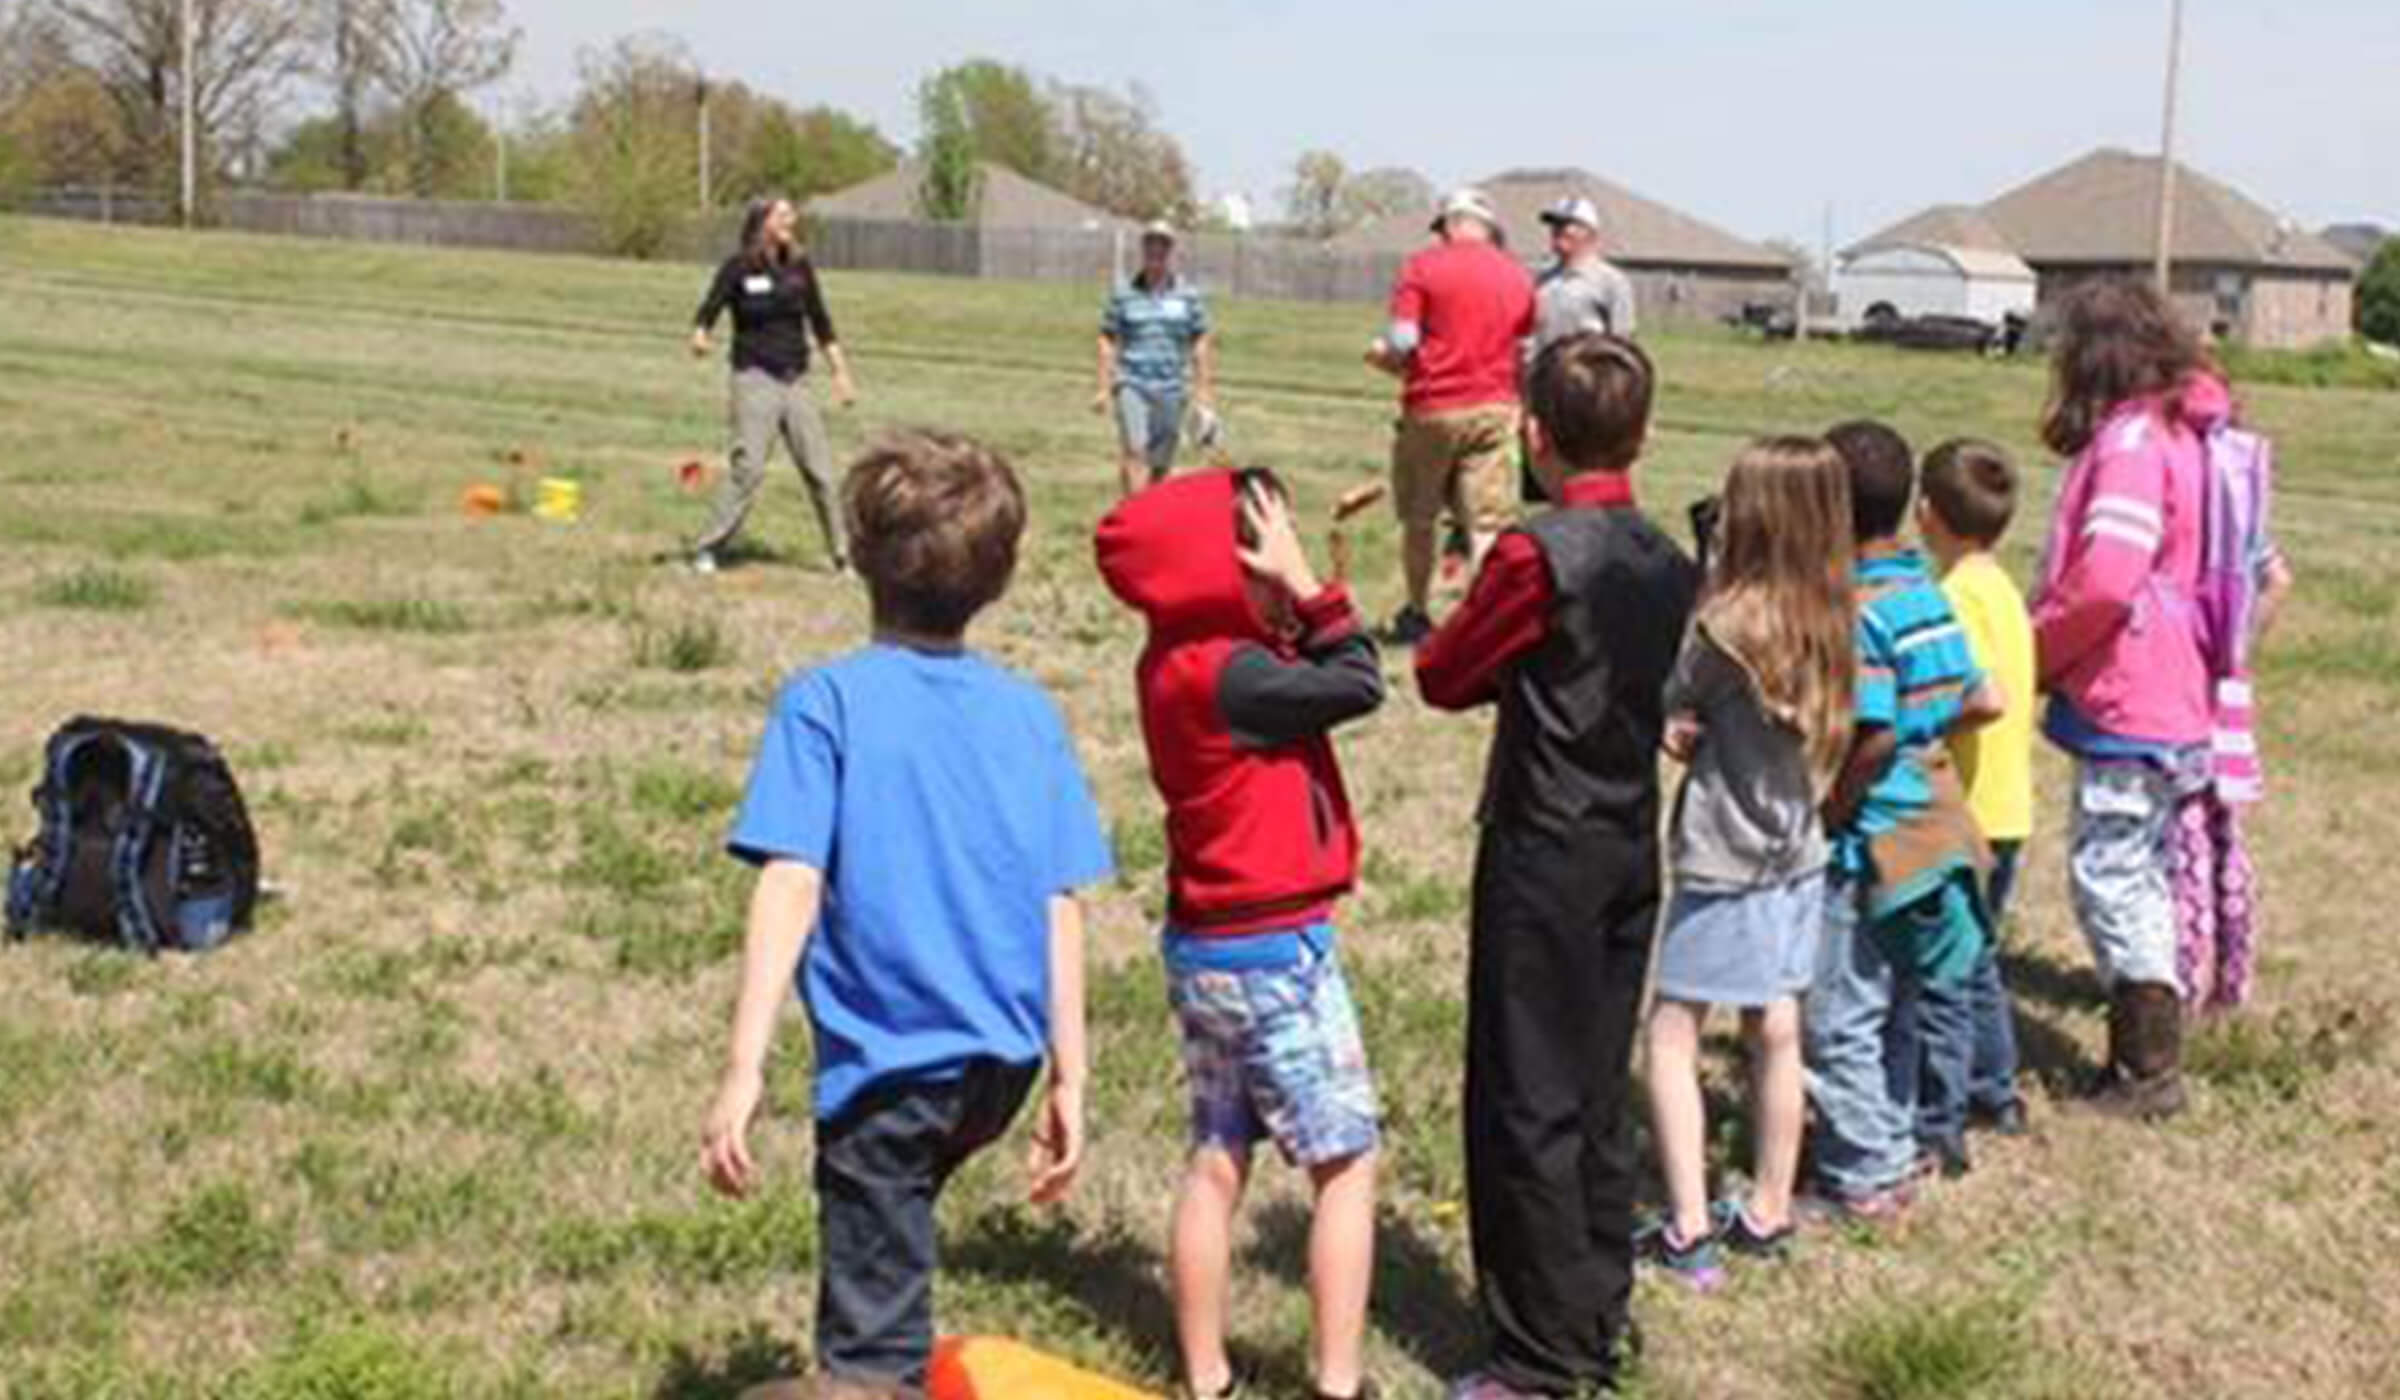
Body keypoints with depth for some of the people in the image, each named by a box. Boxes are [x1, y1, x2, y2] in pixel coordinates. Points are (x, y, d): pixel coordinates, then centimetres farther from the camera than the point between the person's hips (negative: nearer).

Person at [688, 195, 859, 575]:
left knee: (819, 471, 4)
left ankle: (843, 555, 13)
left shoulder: (799, 266, 7)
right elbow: (709, 310, -9)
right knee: (749, 468, -11)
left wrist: (841, 372, 14)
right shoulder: (739, 267, -5)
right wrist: (700, 336, -31)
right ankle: (707, 549, 0)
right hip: (755, 377, -4)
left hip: (796, 380, 4)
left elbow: (821, 323, 15)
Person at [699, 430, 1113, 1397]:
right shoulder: (1031, 715, 2)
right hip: (1003, 1061, 5)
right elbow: (1061, 909, 3)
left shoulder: (827, 701, -9)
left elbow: (792, 886, -17)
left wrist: (744, 1071, -18)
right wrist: (1068, 1078, 9)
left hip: (890, 1058, -5)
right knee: (891, 1244, 32)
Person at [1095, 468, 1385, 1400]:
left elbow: (1305, 672, 5)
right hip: (1275, 952, -9)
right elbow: (1357, 685, -20)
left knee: (1217, 1160, 14)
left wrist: (1299, 600, -7)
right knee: (1347, 1163, 4)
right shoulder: (1225, 676, -23)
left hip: (1205, 947, 9)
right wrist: (1307, 585, -15)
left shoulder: (1181, 662, 6)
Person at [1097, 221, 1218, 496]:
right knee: (1134, 451, -19)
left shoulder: (1188, 296, 7)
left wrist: (1203, 394, 7)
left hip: (1171, 389, 2)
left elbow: (1201, 346, 10)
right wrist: (1104, 388, 4)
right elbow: (1108, 343, 8)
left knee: (1161, 465, 6)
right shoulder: (1123, 296, 5)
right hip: (1131, 383, -2)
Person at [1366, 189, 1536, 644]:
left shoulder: (1423, 267, -4)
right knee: (1487, 521, 0)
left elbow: (1402, 340, -12)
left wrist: (1381, 355, 9)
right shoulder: (1517, 277, 8)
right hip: (1495, 406, 2)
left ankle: (1417, 616, 26)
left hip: (1433, 406, -2)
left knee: (1419, 519, 14)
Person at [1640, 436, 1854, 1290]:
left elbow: (1675, 727, -11)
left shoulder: (1728, 624, -20)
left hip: (1723, 863, -7)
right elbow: (1830, 737, 8)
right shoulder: (1830, 619, 0)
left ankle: (1689, 1232, -1)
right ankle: (1768, 1213, 25)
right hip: (1798, 852, 7)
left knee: (1672, 1034, 1)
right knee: (1777, 1034, 14)